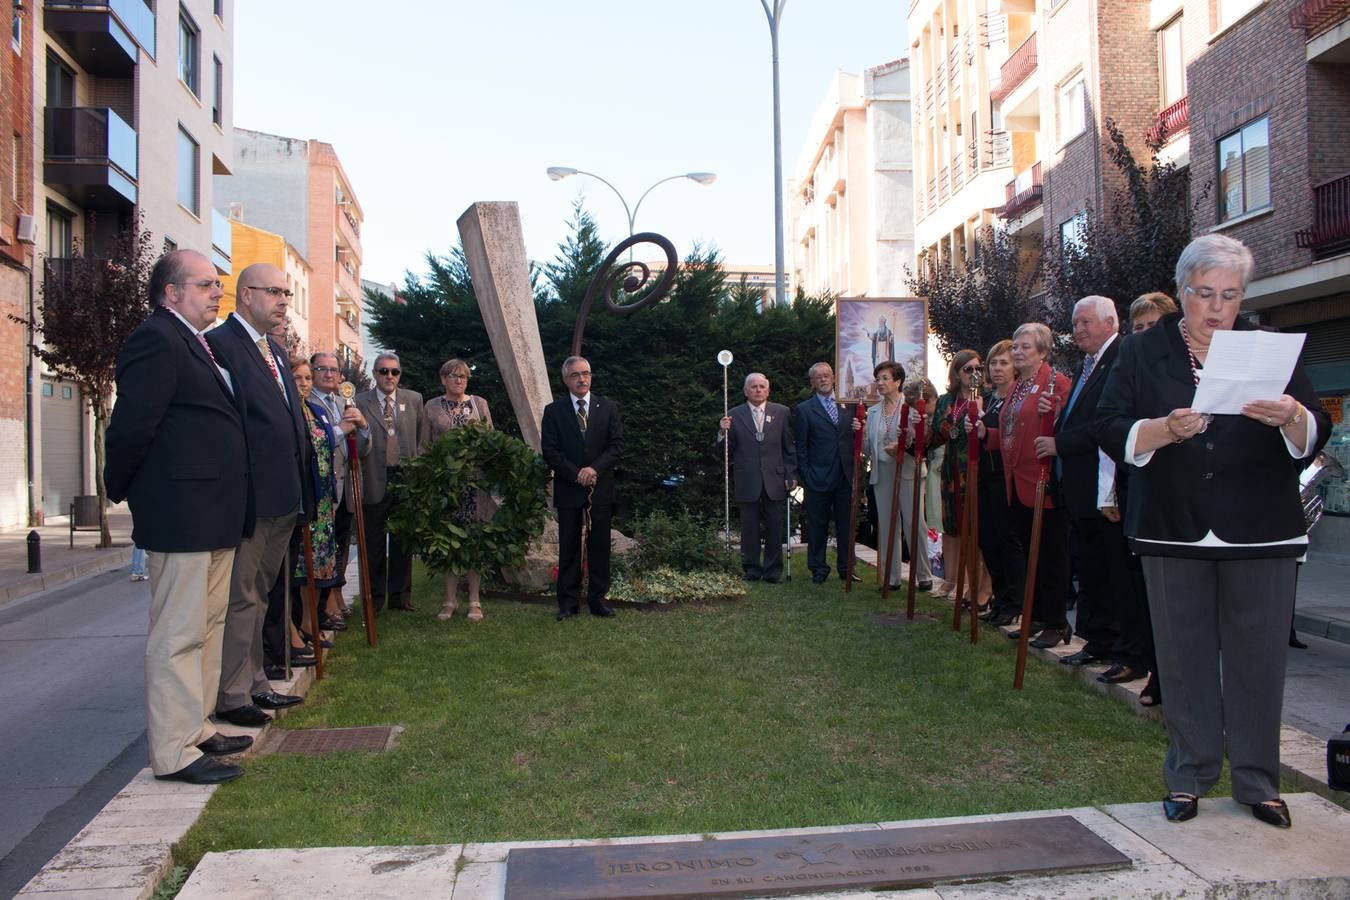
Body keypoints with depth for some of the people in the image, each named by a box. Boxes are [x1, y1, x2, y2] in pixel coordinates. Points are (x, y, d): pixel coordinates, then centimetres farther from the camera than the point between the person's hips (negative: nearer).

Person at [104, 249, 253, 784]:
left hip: (213, 515, 10)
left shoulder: (193, 343, 18)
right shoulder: (156, 340, -13)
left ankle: (196, 728, 29)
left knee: (208, 625, 17)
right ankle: (173, 752, 6)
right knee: (178, 633, -3)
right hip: (181, 513, -10)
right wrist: (121, 489, -7)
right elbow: (132, 424, -19)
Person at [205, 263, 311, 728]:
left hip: (282, 497, 9)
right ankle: (232, 695, 11)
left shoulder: (277, 353, 19)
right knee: (239, 596, 0)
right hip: (247, 495, -9)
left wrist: (301, 492, 16)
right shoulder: (220, 344, -10)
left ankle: (254, 683, 28)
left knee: (258, 593, 17)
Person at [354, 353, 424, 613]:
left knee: (404, 542, 10)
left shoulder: (414, 399, 7)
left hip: (406, 480, 2)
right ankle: (374, 598, 18)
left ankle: (401, 596, 21)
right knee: (374, 544, 6)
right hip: (374, 482, -2)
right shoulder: (360, 402, -1)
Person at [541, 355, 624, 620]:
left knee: (599, 546, 5)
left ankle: (597, 598, 13)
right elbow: (549, 451, -3)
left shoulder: (609, 408, 6)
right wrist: (576, 474, -13)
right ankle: (567, 601, 11)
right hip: (568, 489, -1)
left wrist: (594, 469, -14)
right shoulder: (553, 411, 3)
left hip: (601, 488, 1)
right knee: (569, 547, 4)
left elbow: (617, 445, 0)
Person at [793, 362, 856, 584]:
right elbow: (800, 447, -1)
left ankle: (845, 567, 19)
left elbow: (852, 440, 17)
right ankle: (818, 569, 15)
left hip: (845, 476, 3)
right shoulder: (803, 410, 1)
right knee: (818, 525, 5)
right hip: (818, 478, -3)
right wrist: (805, 475, -6)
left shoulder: (846, 406, 12)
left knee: (846, 524, 8)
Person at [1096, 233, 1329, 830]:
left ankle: (1258, 781, 20)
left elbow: (1314, 436, 0)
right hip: (1174, 533, 0)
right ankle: (1189, 776, 20)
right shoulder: (1143, 353, 6)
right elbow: (1110, 430, -3)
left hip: (1260, 533, 1)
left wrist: (1291, 417, -22)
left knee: (1258, 659, 5)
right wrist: (1165, 429, -21)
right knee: (1184, 658, 6)